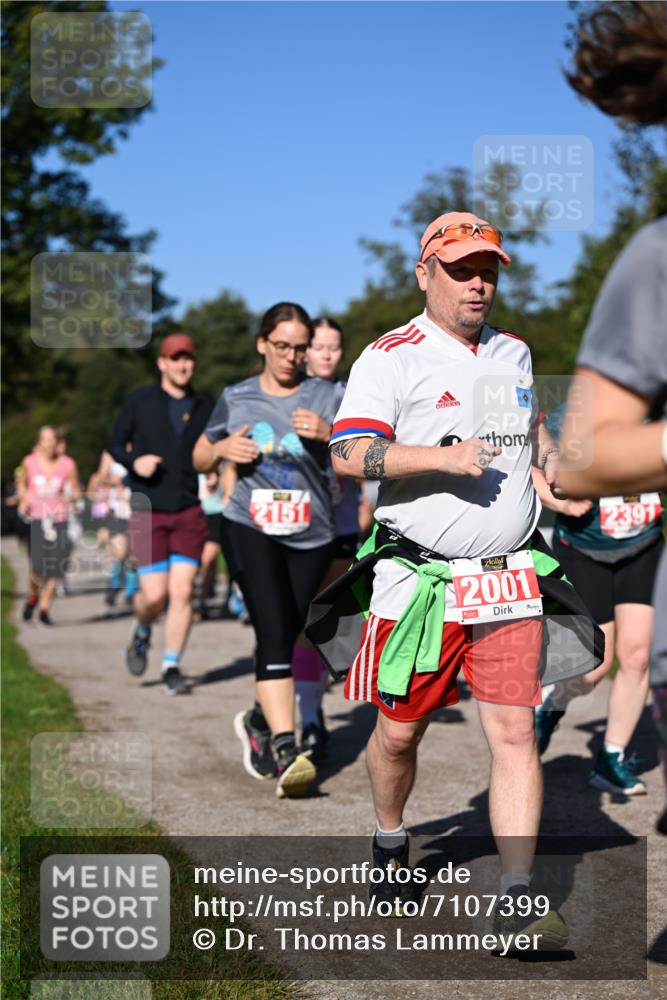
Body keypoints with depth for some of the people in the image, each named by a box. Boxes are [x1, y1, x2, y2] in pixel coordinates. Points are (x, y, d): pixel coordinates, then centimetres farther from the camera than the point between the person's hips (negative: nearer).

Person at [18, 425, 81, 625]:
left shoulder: (68, 465, -3)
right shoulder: (29, 462, -1)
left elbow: (76, 493, 6)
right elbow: (22, 483, 18)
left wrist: (70, 496, -16)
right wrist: (23, 500, 0)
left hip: (58, 521, 1)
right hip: (36, 519, -1)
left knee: (54, 568, -2)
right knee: (39, 567, -14)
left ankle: (45, 608, 16)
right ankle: (32, 597, 17)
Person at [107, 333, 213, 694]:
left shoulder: (204, 407, 8)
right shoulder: (139, 401, 2)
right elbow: (114, 444, 7)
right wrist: (133, 461, -12)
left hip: (190, 512, 2)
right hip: (148, 513, -2)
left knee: (182, 591, -5)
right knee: (154, 594, -6)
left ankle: (172, 668, 6)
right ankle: (141, 634, 28)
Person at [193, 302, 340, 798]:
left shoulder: (326, 397, 3)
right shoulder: (236, 399, 7)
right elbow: (200, 459, 19)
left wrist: (329, 435, -23)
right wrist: (222, 449, -3)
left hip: (311, 535, 1)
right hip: (253, 529, -1)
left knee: (286, 637, 9)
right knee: (274, 633, -17)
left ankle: (258, 721, 36)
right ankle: (286, 750, -22)